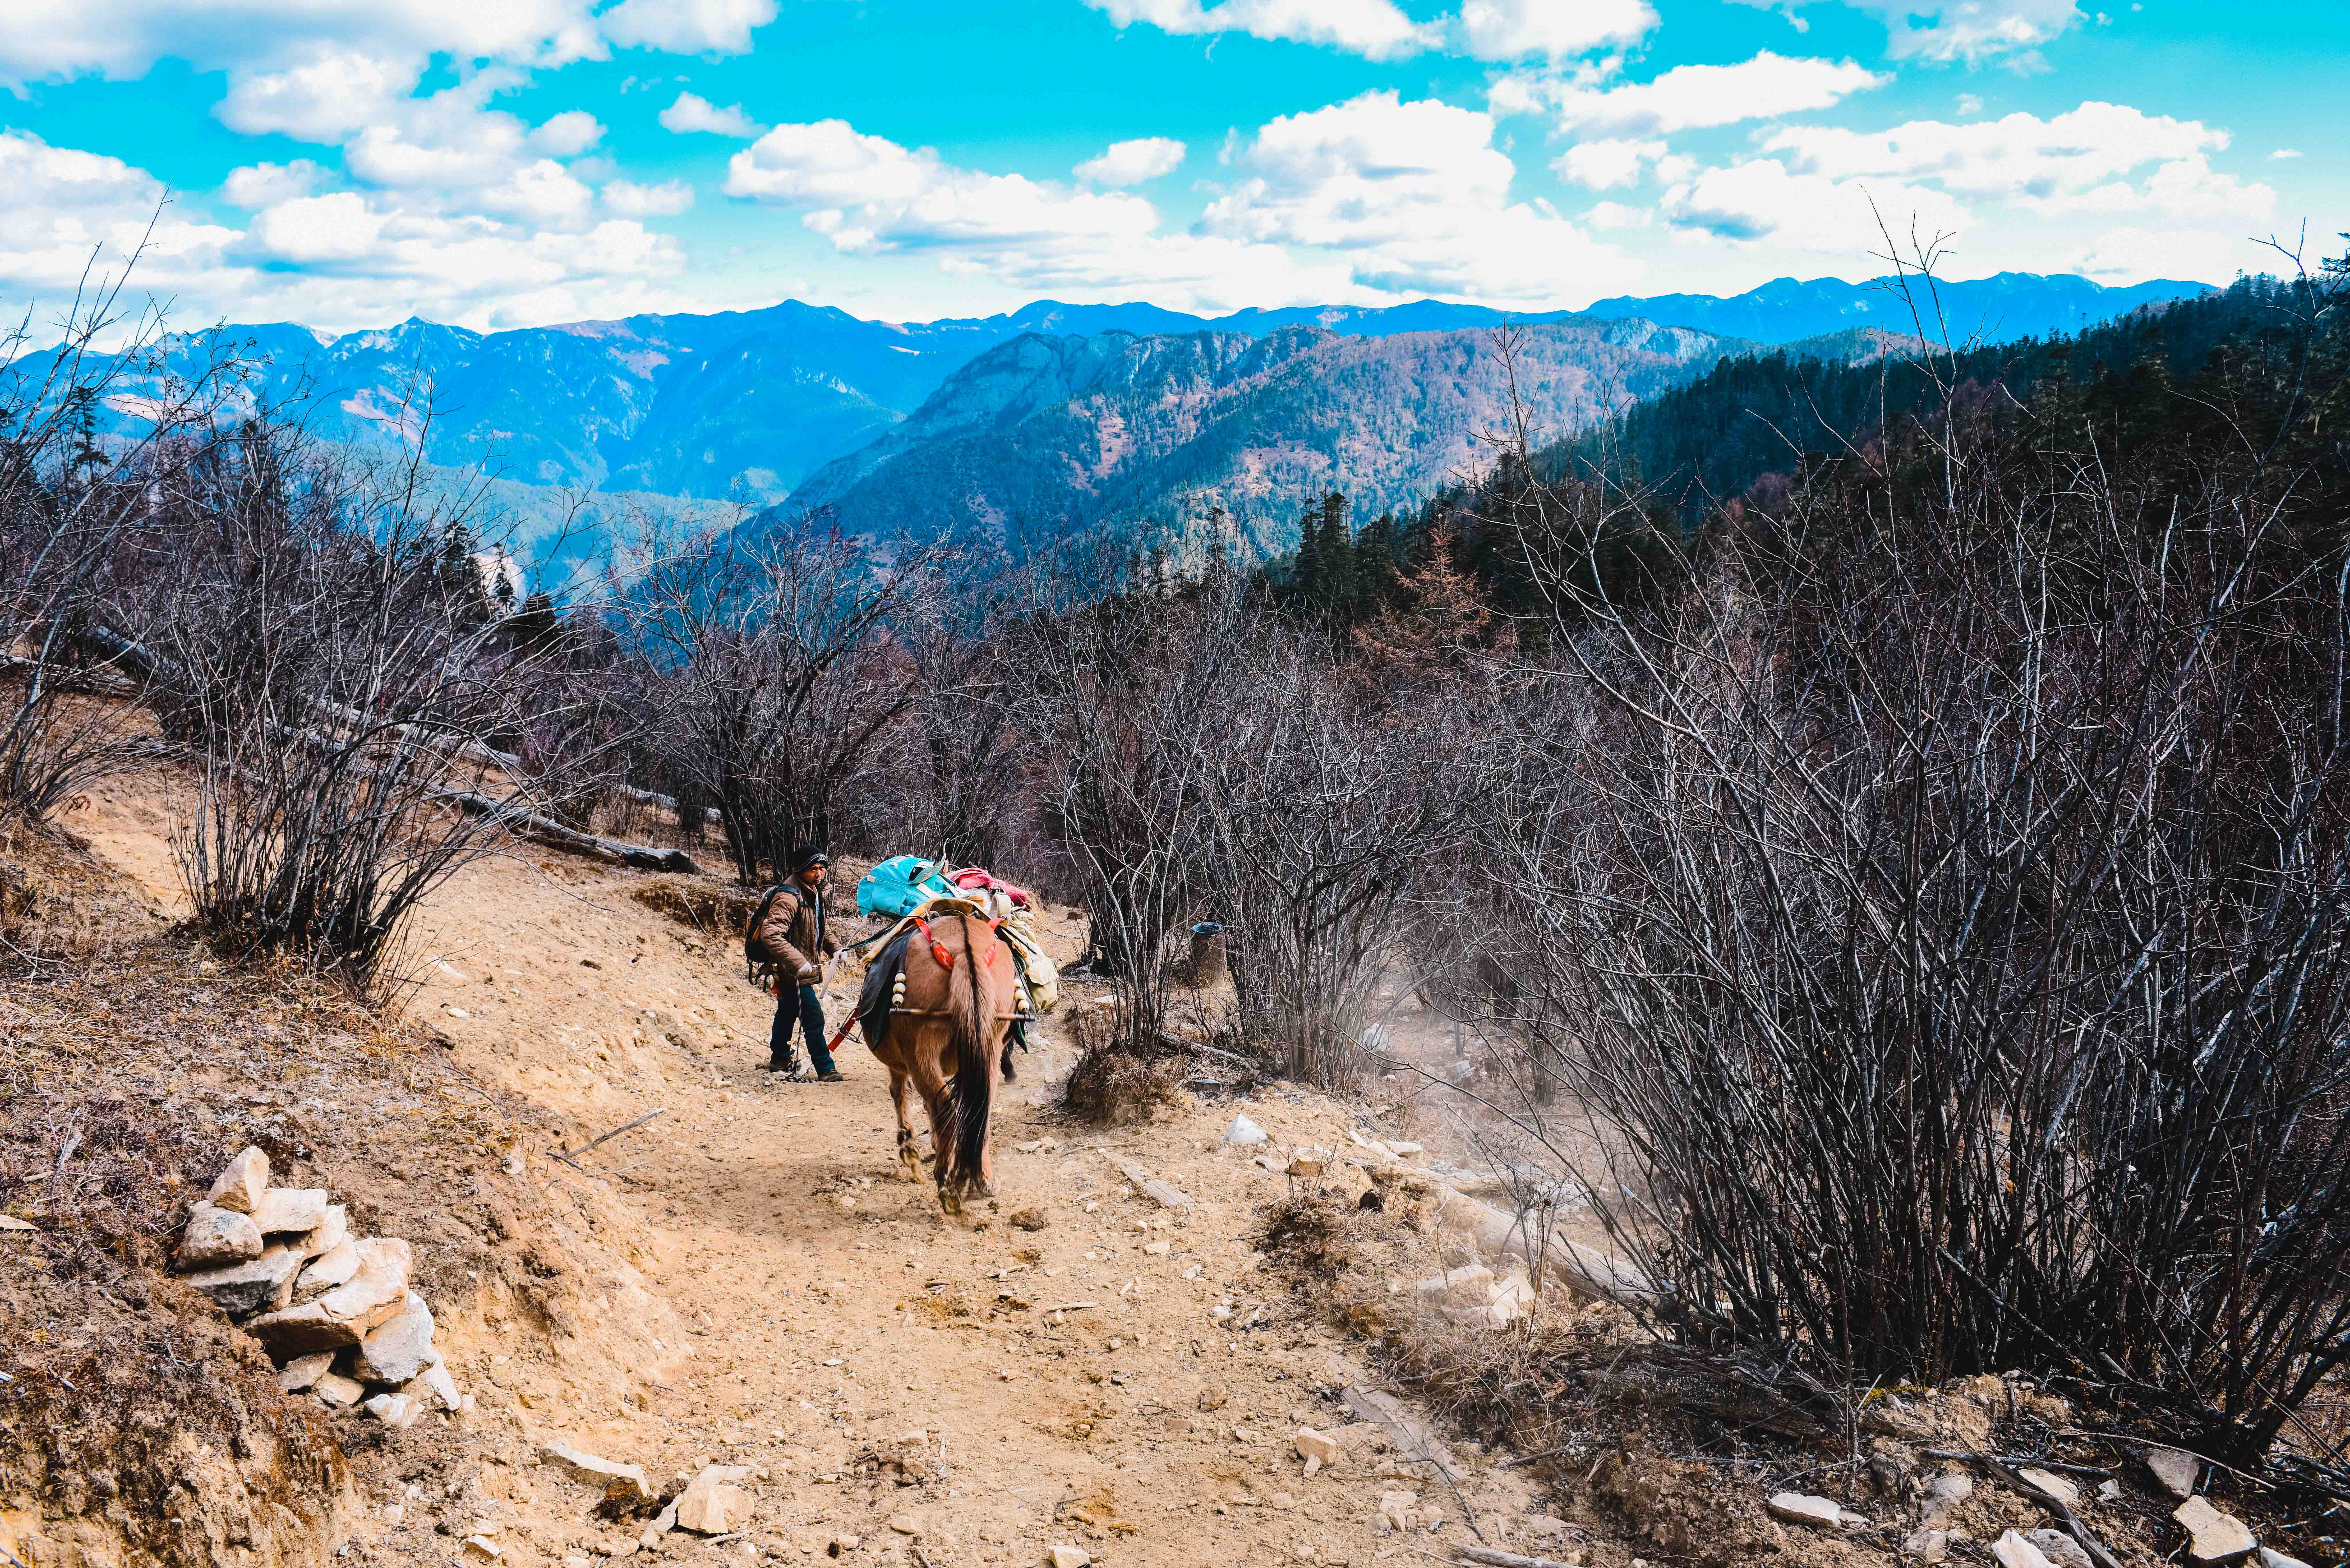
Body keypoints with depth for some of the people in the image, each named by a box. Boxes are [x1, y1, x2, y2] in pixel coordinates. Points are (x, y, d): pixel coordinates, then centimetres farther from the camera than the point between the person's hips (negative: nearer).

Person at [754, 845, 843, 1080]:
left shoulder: (814, 892, 7)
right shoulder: (789, 897, -25)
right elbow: (770, 935, -34)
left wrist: (835, 948, 8)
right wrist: (798, 963, -36)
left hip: (795, 968, 10)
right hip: (793, 972, -10)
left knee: (788, 1012, 23)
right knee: (814, 1018, -9)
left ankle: (779, 1060, 38)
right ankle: (825, 1070, -3)